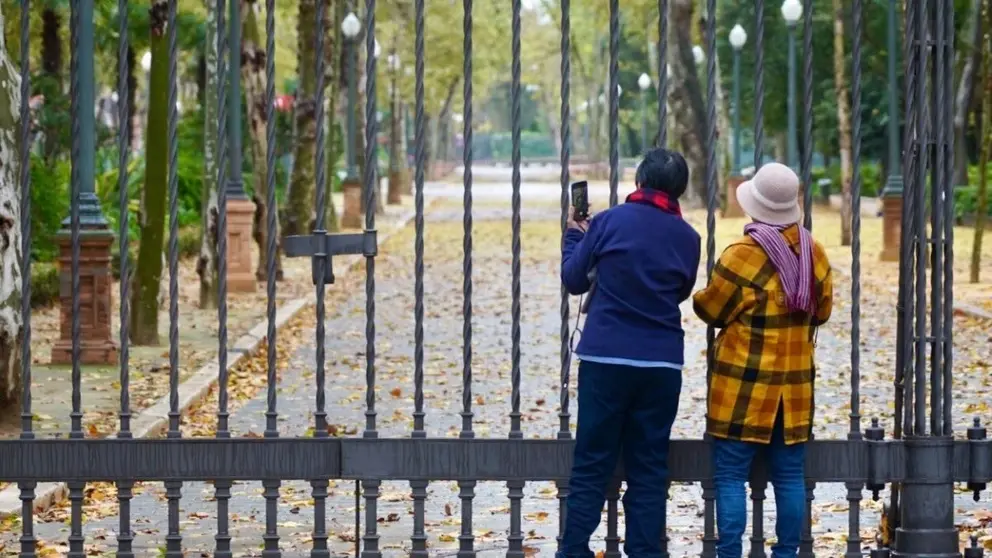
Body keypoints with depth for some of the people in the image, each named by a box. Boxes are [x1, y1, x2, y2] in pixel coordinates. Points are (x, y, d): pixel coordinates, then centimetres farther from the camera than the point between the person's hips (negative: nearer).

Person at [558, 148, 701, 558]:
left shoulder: (610, 221, -2)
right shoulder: (687, 238, 5)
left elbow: (573, 279, 6)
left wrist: (574, 236, 23)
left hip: (606, 358, -2)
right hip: (662, 364, 2)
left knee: (591, 466, 2)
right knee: (649, 469, 7)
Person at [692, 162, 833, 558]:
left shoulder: (743, 256, -16)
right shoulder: (813, 252, 2)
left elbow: (710, 310, -5)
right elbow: (822, 311, 13)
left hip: (744, 385, -5)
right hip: (795, 385, 5)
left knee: (730, 475, -1)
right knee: (789, 476, 10)